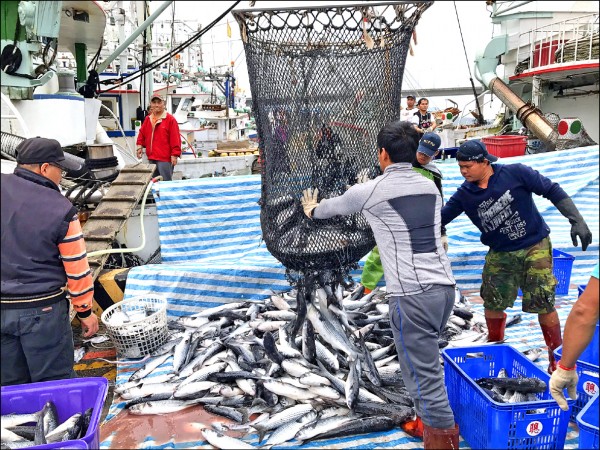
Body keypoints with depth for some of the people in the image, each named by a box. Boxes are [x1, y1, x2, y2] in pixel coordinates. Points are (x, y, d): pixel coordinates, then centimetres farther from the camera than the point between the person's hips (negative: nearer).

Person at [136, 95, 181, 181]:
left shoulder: (170, 119, -7)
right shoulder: (147, 119, 12)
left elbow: (175, 138, -11)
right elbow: (142, 133, 22)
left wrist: (174, 155, -14)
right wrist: (140, 146, 9)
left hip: (165, 159, -7)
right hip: (151, 158, 7)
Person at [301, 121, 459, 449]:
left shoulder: (369, 191, -4)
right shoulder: (430, 187, 14)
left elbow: (333, 206, 16)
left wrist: (312, 210, 41)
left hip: (412, 295, -7)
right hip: (444, 287, 8)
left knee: (424, 377, 1)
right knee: (420, 364, 27)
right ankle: (427, 422, 43)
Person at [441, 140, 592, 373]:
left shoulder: (515, 173, -16)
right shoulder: (465, 194, -5)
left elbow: (552, 191, -10)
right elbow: (439, 218, -1)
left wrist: (576, 220, -14)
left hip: (535, 248, -3)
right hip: (500, 255, 4)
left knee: (543, 304, -3)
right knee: (493, 303, 5)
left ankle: (557, 356, 18)